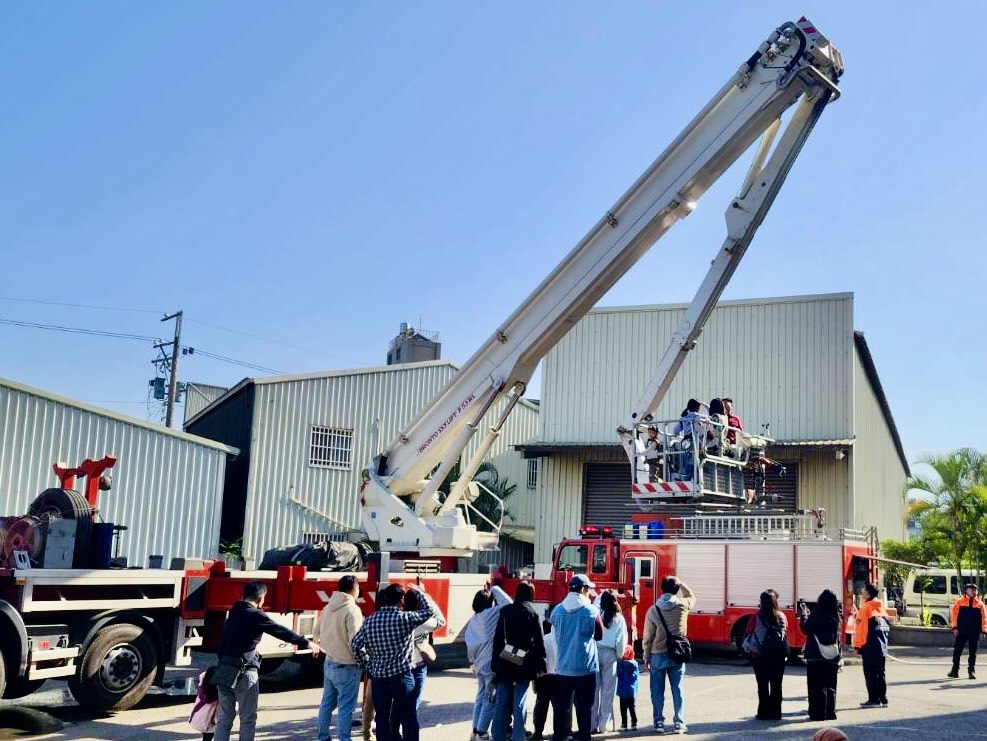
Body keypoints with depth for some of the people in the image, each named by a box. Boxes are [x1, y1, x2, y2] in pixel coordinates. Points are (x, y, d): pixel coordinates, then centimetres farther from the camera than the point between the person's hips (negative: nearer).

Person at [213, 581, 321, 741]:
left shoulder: (234, 613, 13)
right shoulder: (255, 615, -11)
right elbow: (281, 631, -14)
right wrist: (306, 643, -10)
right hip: (244, 673, -7)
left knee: (224, 718, 11)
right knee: (248, 719, 3)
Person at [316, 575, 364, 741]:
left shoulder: (329, 607, 4)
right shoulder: (352, 610, -20)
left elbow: (317, 631, 15)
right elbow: (355, 641, -22)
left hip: (329, 663, 8)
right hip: (346, 667, -8)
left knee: (327, 702, 17)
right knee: (346, 707, 1)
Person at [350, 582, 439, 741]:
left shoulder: (370, 620, 2)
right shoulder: (404, 618, -13)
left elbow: (355, 644, 8)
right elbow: (431, 610, -4)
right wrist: (420, 592, 9)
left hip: (377, 676, 5)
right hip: (401, 675, -5)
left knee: (382, 717, 12)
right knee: (409, 718, 5)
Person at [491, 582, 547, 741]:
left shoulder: (505, 611, 3)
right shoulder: (533, 613, -3)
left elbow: (497, 638, 3)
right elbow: (539, 641, -5)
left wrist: (495, 663, 6)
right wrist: (540, 665, 0)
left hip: (504, 663, 2)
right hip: (524, 665, -2)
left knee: (502, 702, 7)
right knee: (520, 703, 2)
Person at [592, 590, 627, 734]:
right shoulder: (619, 618, -1)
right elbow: (621, 641, -2)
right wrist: (619, 656, 10)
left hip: (594, 652, 2)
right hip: (609, 653, -1)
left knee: (593, 689, 6)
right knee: (607, 691, 5)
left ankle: (593, 724, 10)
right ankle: (603, 725, 5)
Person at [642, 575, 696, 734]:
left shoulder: (652, 610, -10)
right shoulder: (683, 606, -8)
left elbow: (648, 636, -5)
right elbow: (692, 597, 18)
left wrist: (646, 656, 5)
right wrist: (680, 583, 14)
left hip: (658, 655, -1)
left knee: (657, 691, 9)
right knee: (677, 690, 9)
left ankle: (659, 722, 13)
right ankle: (679, 723, 9)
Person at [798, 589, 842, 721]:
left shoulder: (817, 615, -11)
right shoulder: (836, 618, 6)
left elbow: (806, 629, -6)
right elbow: (837, 638, 11)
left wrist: (803, 615, 4)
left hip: (815, 656, -5)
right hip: (832, 657, 5)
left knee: (816, 687, 0)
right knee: (830, 687, 12)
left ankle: (818, 713, -2)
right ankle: (830, 713, 14)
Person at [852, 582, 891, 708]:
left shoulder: (865, 608, -11)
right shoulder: (881, 608, 11)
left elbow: (860, 628, -15)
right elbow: (888, 626, 14)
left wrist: (857, 645, -10)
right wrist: (884, 642, 20)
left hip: (869, 647, -7)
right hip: (882, 646, 7)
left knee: (870, 673, -2)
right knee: (880, 673, 12)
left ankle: (873, 699, -3)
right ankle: (883, 699, 15)